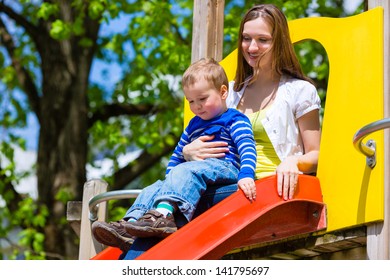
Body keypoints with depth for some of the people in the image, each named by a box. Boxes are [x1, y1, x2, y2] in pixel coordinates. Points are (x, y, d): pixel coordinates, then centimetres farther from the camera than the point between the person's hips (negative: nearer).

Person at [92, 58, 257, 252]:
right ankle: (129, 227, -30)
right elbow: (178, 155, 38)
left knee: (184, 172, -35)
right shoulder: (194, 125, 30)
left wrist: (246, 175, -29)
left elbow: (247, 147, -11)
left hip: (224, 168, -8)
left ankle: (163, 214, -59)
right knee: (155, 188, -9)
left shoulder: (234, 120, 6)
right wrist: (170, 180, 21)